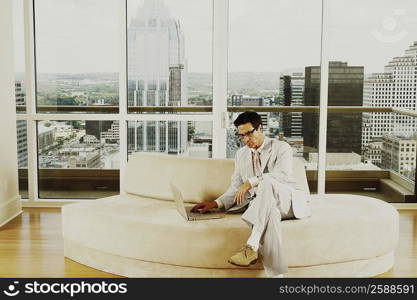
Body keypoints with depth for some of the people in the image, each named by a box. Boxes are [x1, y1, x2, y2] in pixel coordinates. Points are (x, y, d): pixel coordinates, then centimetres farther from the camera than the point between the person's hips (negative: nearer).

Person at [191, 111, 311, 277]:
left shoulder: (281, 148, 4)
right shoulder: (241, 154, 20)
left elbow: (283, 175, -16)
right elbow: (236, 188, 16)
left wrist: (251, 181, -26)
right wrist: (215, 203, -1)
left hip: (291, 202, -3)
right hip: (264, 207, 3)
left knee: (267, 183, -37)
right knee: (270, 212, -38)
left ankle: (251, 246, -48)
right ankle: (275, 273, -47)